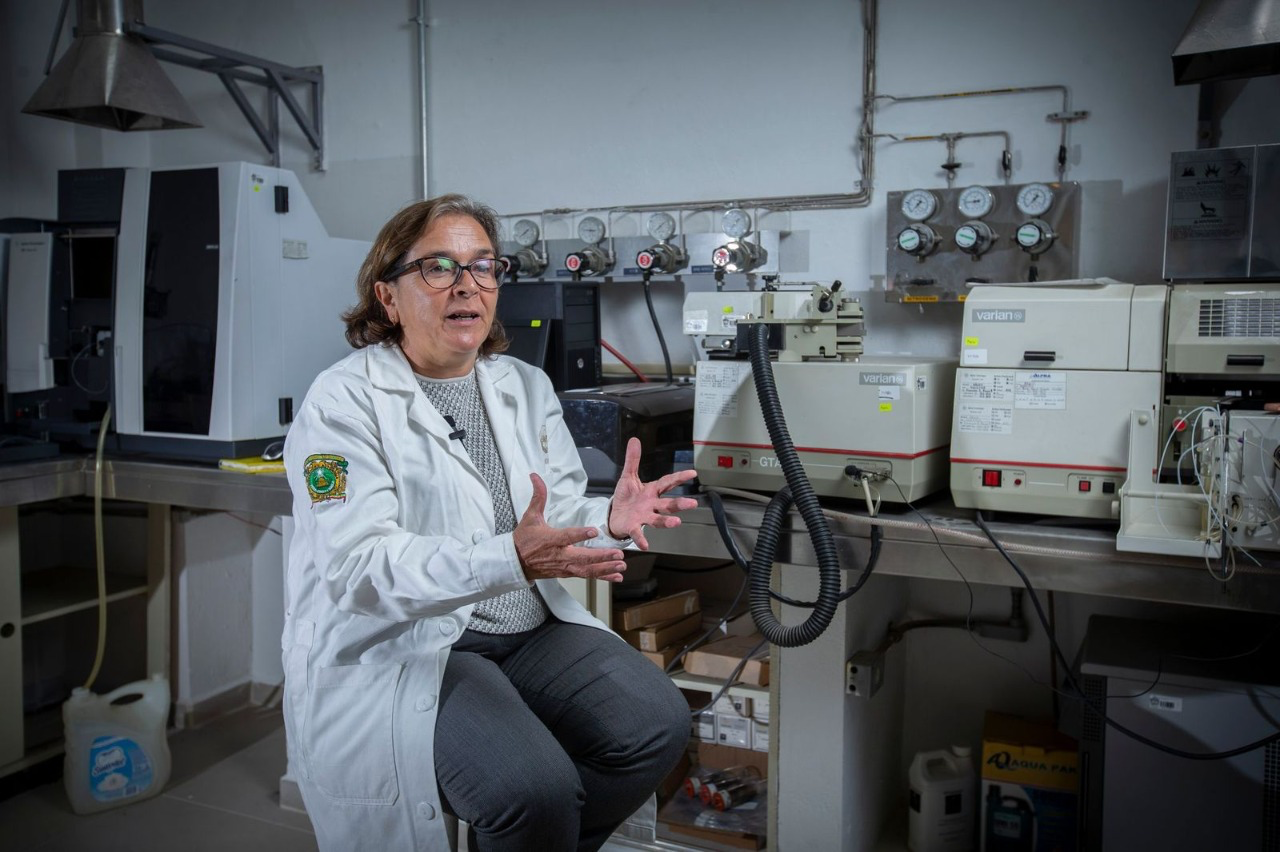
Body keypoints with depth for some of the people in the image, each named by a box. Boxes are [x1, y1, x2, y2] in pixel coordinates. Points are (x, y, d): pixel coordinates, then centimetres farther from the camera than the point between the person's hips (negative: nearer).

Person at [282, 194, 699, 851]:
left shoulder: (526, 387, 11)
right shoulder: (344, 401, -10)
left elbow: (554, 515, 7)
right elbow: (359, 565, -21)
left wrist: (609, 520, -16)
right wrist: (510, 560, -34)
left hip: (530, 627, 7)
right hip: (401, 649, -6)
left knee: (658, 722, -12)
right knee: (534, 785, -27)